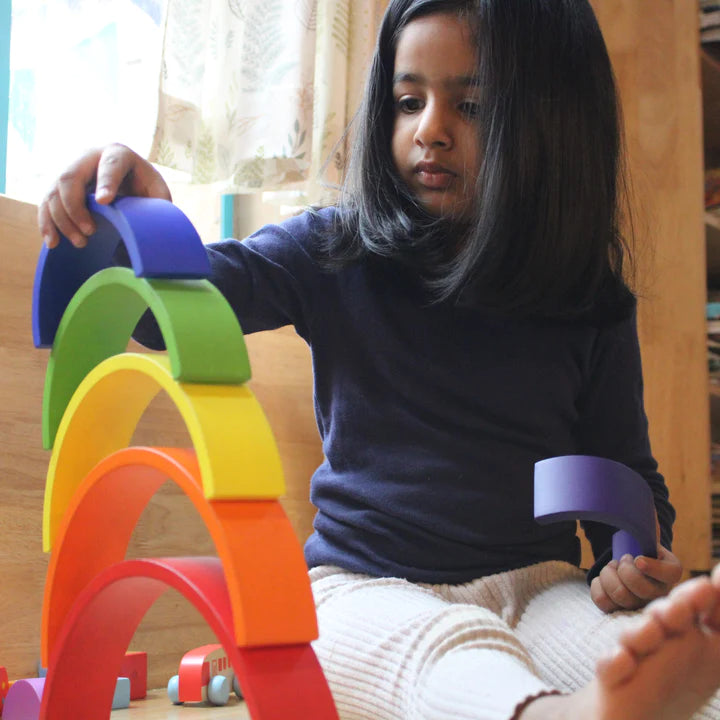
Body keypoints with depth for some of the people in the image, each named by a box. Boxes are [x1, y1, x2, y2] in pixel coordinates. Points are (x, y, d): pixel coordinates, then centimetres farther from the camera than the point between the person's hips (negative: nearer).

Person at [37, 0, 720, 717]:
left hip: (532, 585, 3)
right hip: (366, 588, -2)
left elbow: (627, 472, 16)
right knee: (447, 649, -40)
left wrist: (635, 558, -6)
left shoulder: (595, 309, 6)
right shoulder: (334, 253, 4)